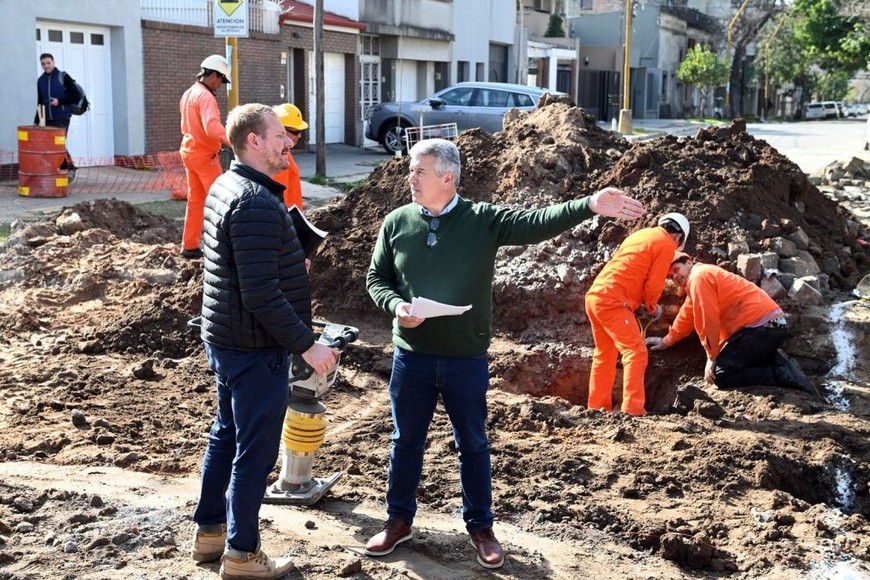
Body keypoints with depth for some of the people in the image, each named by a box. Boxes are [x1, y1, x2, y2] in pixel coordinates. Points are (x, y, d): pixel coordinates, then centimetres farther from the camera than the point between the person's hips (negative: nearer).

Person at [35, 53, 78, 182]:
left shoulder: (63, 77, -3)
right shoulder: (40, 80, 12)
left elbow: (75, 96, -5)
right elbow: (40, 102, 18)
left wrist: (60, 101, -16)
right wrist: (36, 121, 13)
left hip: (62, 117, -6)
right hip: (47, 119, 6)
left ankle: (70, 168, 1)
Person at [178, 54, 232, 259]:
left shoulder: (187, 94, 12)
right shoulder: (206, 97, -18)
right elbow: (212, 127, -34)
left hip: (189, 153, 9)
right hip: (205, 156, -9)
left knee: (195, 201, 13)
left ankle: (189, 246, 16)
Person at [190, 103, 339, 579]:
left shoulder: (224, 187, 8)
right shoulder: (257, 203, -24)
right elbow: (261, 295, -27)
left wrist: (289, 262, 21)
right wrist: (308, 344, -22)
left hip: (224, 339, 10)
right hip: (255, 349, -10)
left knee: (226, 435, 20)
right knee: (255, 450, 3)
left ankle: (209, 532, 34)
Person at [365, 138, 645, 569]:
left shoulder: (484, 220, -8)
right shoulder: (397, 222, 0)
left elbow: (537, 223, -19)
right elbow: (376, 278, 6)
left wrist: (589, 205, -33)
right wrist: (395, 305, -15)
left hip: (466, 358, -1)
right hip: (411, 355, 2)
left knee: (473, 444, 12)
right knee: (406, 441, 14)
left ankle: (480, 527, 28)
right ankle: (399, 520, 32)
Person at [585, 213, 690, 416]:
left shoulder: (642, 234, 24)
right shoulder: (666, 245, -1)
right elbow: (653, 284, -5)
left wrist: (639, 305, 23)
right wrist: (652, 308, 13)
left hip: (595, 296, 9)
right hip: (613, 301, -9)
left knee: (604, 356, 18)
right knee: (636, 353, -8)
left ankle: (597, 408, 23)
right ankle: (632, 411, -16)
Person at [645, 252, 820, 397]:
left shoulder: (698, 276, -6)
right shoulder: (703, 275, 25)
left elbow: (708, 320, -12)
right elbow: (686, 317, 35)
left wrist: (712, 358, -5)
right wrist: (666, 341, 41)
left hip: (761, 325, -10)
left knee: (721, 374, -12)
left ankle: (783, 375, -15)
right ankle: (780, 364, 5)